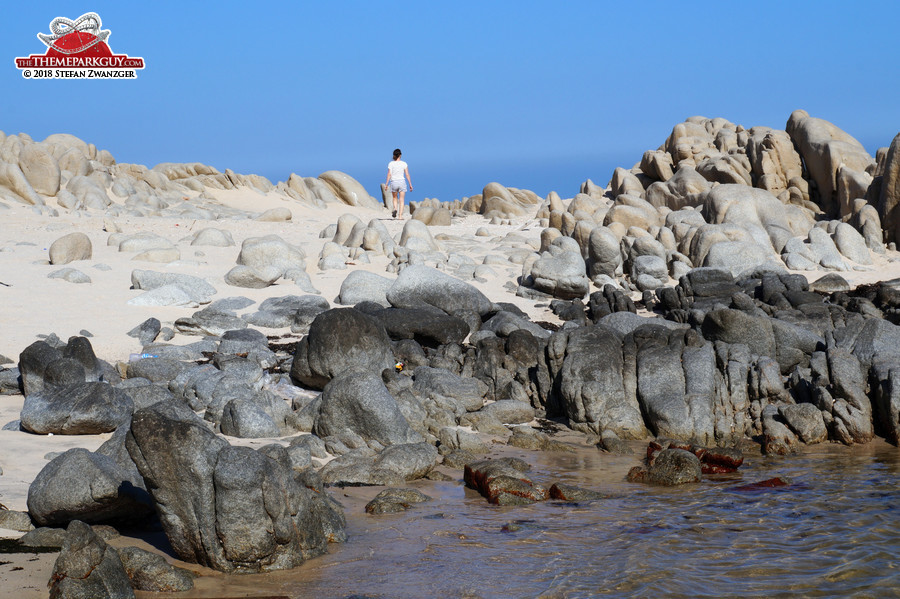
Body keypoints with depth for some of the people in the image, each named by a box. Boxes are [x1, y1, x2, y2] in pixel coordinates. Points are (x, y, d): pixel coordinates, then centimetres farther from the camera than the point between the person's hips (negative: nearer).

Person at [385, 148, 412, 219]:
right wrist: (410, 184, 4)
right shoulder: (404, 164, -1)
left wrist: (386, 184, -5)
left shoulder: (391, 163, -3)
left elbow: (389, 174, -9)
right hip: (402, 182, 0)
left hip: (393, 182, 0)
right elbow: (407, 174, -1)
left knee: (395, 198, 19)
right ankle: (400, 215, -3)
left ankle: (395, 209, -7)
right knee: (401, 200, 4)